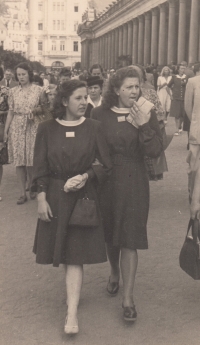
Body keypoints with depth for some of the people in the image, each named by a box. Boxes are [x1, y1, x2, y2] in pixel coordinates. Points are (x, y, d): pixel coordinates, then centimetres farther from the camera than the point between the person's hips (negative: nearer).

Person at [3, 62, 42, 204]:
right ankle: (23, 193, 8)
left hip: (33, 127, -2)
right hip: (17, 127, 2)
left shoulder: (38, 89, 0)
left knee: (31, 161, -1)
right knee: (19, 160, 2)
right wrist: (6, 130, 4)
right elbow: (10, 112, 7)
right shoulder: (13, 91, 5)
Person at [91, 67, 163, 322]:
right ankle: (114, 273, 45)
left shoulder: (146, 114, -2)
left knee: (129, 240, -3)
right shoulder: (100, 114, -2)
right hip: (105, 181, 2)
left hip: (134, 183, -1)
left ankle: (128, 298, 4)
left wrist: (144, 125, -21)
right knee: (109, 234, 17)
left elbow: (155, 151, -11)